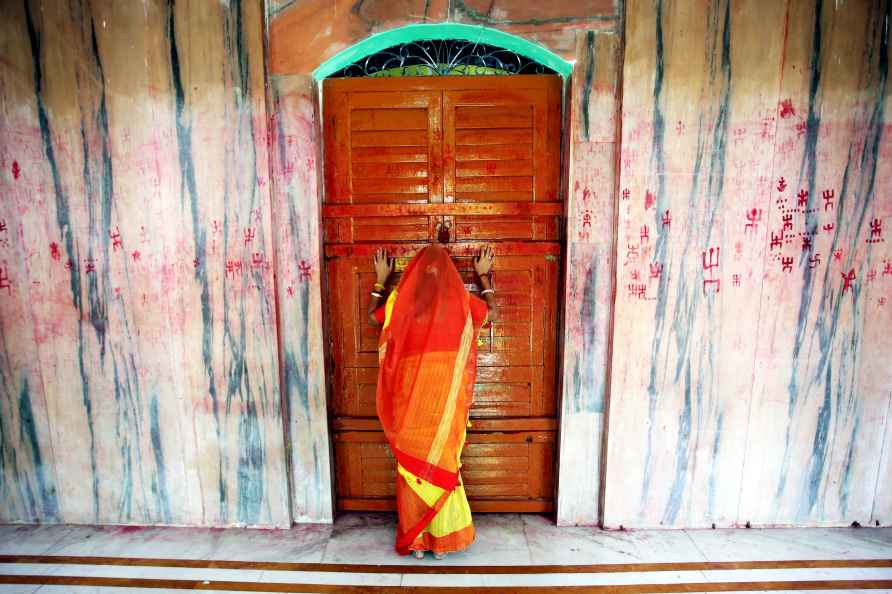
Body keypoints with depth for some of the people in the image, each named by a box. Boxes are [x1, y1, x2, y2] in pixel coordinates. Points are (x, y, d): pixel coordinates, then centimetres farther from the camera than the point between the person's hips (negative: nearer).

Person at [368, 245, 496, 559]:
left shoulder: (402, 301, -2)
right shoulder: (461, 301, -3)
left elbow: (372, 317, 18)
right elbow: (491, 310, 19)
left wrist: (381, 279, 26)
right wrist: (484, 276, 29)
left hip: (410, 394, 0)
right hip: (446, 394, 0)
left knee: (411, 463, 11)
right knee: (443, 463, 11)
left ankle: (414, 539, 22)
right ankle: (443, 538, 21)